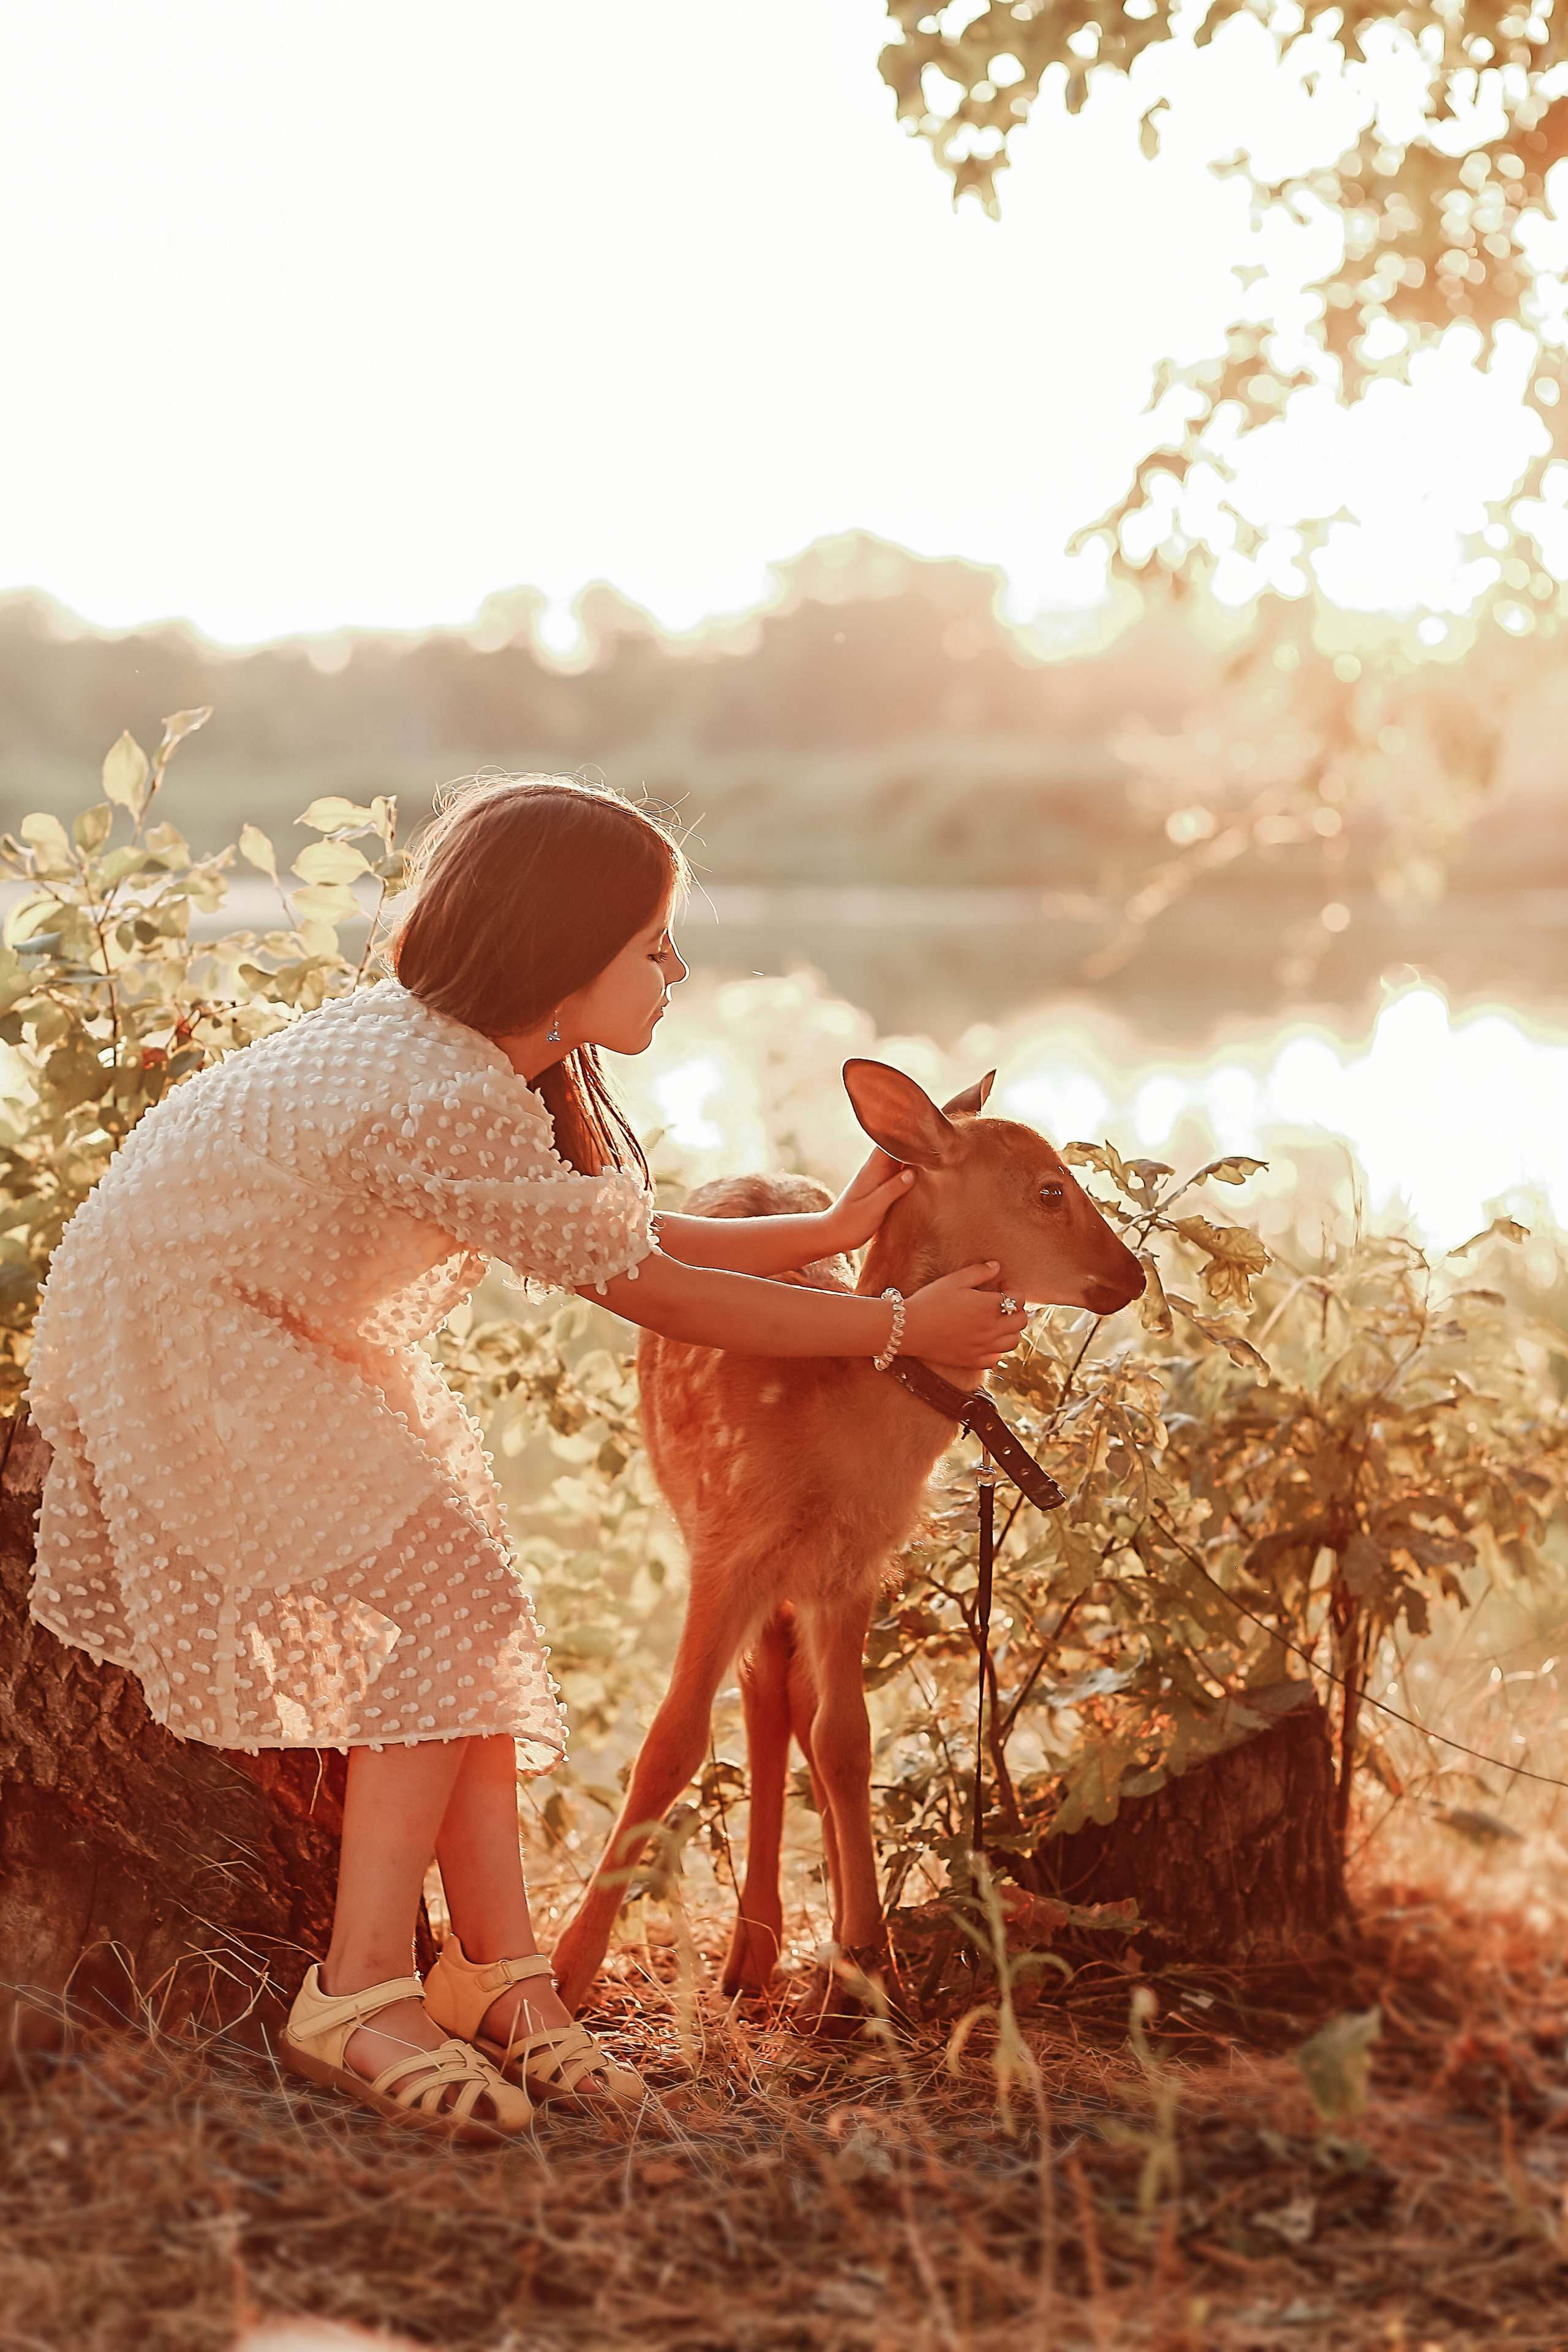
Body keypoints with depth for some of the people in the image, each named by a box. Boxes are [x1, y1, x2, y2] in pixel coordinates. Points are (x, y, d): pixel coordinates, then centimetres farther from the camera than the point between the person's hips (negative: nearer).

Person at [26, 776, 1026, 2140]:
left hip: (290, 1339, 10)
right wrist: (903, 1332, -17)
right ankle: (362, 1989, -13)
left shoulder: (478, 1057, 0)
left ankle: (501, 1967, -1)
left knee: (462, 1611, -1)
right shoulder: (450, 1104, -30)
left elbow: (624, 1235, 7)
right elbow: (652, 1294, -24)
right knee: (445, 1603, -16)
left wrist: (830, 1233, 5)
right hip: (179, 1344, -10)